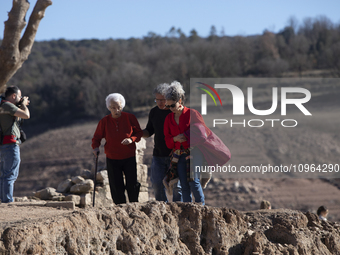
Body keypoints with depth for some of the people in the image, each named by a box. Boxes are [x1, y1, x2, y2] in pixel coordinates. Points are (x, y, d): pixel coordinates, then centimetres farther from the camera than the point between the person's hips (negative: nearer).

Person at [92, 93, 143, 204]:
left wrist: (132, 139, -17)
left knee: (132, 186, -3)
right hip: (112, 159, 1)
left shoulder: (130, 118, -3)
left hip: (129, 158, -1)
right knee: (116, 188, -1)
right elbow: (96, 137, 7)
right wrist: (95, 147, -13)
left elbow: (139, 133, 4)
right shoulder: (104, 121, -2)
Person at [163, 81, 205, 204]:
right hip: (179, 155, 4)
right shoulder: (169, 118, 12)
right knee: (184, 185, 0)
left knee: (193, 181, -16)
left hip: (194, 152, -4)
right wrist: (175, 139, -7)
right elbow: (167, 140, 13)